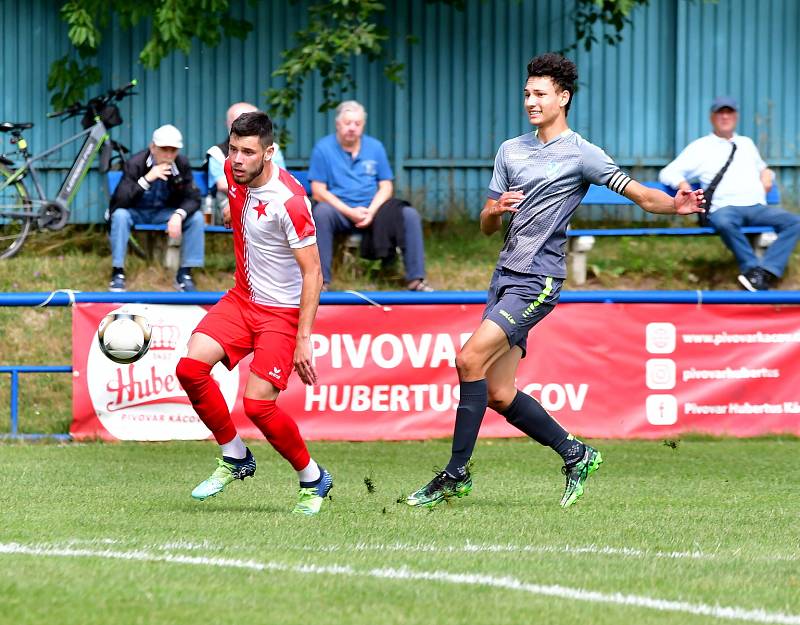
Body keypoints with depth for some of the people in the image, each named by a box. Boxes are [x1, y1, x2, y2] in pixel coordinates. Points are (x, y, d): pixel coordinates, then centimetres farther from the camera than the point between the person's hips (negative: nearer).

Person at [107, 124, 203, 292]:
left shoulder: (182, 164, -13)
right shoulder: (135, 164, -23)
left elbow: (193, 198, -12)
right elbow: (120, 201, -32)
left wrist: (178, 215, -34)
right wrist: (147, 179, -42)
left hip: (164, 213, 3)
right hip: (137, 213, -3)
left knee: (196, 218, -19)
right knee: (120, 215, -35)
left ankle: (184, 275, -10)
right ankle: (117, 273, -24)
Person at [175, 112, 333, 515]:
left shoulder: (289, 201, -24)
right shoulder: (234, 173, -4)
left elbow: (312, 272, -22)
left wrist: (304, 338, -25)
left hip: (282, 311, -7)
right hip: (242, 298, 7)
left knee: (258, 404, -16)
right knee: (191, 366, -15)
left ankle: (313, 479, 8)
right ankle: (235, 457, 5)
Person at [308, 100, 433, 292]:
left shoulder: (375, 147, 11)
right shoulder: (323, 148, 0)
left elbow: (386, 187, 8)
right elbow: (318, 191, -7)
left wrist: (371, 211, -12)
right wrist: (350, 212, -17)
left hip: (372, 210, 3)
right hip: (339, 211, -3)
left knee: (410, 215, -18)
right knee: (322, 213, -36)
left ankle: (415, 279, -13)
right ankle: (321, 281, -35)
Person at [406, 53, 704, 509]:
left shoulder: (580, 154, -3)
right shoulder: (511, 150, 16)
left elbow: (642, 195, -10)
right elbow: (488, 227, 19)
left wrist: (676, 205, -30)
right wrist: (495, 210, -4)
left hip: (538, 280, -7)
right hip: (506, 276, 7)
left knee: (470, 360, -19)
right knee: (498, 394, 3)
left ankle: (457, 473, -12)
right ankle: (575, 454, 20)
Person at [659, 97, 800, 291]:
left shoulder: (747, 144, 29)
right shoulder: (700, 147, 16)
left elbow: (762, 168, 42)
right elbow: (667, 174, 13)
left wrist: (767, 173, 16)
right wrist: (682, 183, -10)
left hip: (757, 208, 4)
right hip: (725, 208, -4)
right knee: (724, 222, -43)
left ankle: (766, 271, -37)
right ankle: (753, 267, -35)